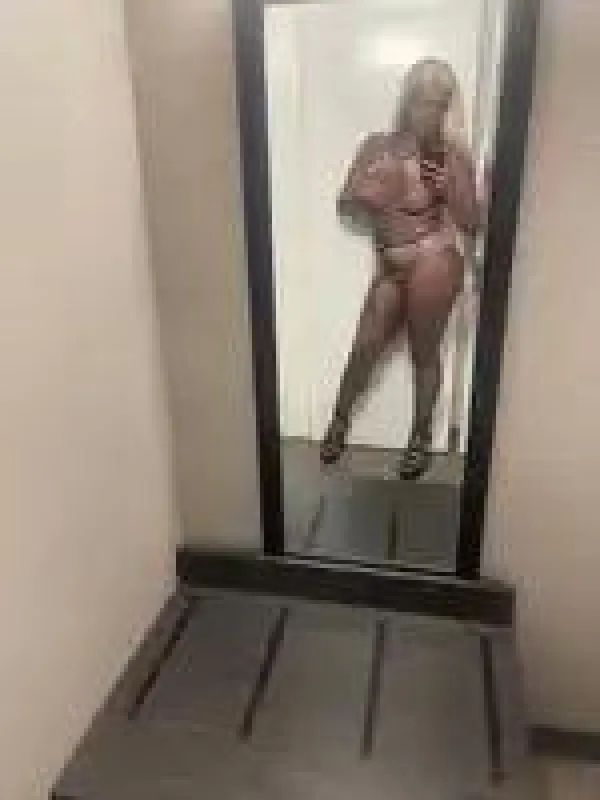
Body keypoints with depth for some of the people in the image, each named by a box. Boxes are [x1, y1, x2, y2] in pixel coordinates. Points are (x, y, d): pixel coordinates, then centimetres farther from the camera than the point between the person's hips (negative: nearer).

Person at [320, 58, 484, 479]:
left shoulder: (453, 155, -2)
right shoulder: (377, 146, 5)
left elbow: (473, 226, -1)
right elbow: (345, 205, 8)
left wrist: (452, 187, -17)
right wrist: (368, 194, -12)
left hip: (434, 264, -3)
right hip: (391, 267, 3)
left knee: (425, 353, 8)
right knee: (365, 350, 7)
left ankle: (422, 437, 28)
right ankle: (340, 420, 30)